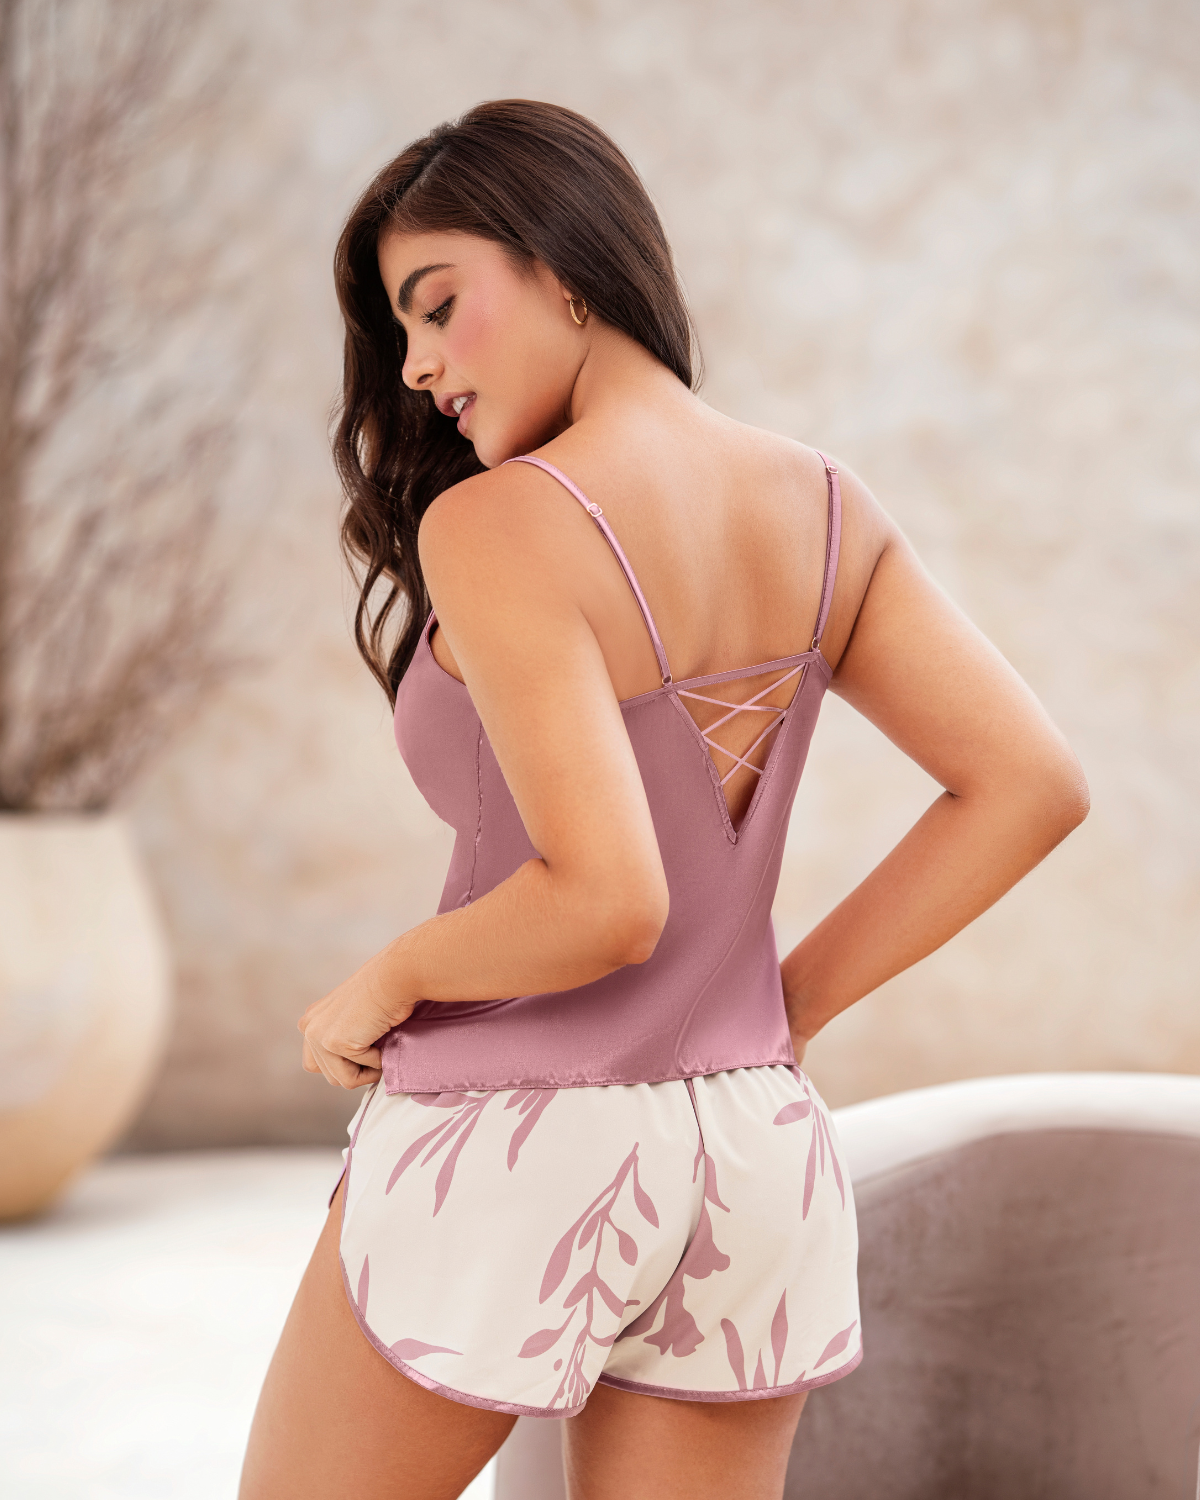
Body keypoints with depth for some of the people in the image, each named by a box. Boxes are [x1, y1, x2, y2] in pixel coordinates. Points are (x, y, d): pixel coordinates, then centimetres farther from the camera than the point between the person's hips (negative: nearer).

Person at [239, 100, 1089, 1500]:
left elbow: (606, 898, -26)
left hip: (505, 1163, -6)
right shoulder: (825, 512, 2)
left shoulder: (499, 522, -18)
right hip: (751, 1152, 6)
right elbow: (1030, 783, 1)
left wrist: (381, 987, -8)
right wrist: (789, 1003, 5)